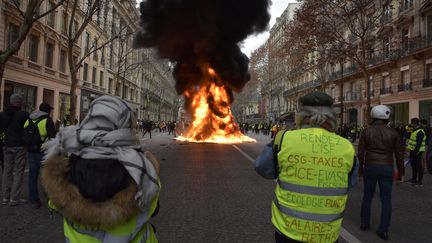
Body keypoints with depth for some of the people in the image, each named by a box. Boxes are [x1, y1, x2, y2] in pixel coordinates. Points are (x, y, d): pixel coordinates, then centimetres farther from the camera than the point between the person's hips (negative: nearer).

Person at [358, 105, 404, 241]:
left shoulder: (366, 131, -4)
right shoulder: (393, 133, -2)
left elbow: (360, 153, -3)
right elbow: (399, 155, 1)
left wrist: (360, 170, 7)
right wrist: (401, 172, 11)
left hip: (370, 167, 1)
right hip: (387, 168, 0)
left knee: (367, 196, 15)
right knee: (386, 199, 6)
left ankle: (364, 223, 24)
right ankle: (383, 230, 6)